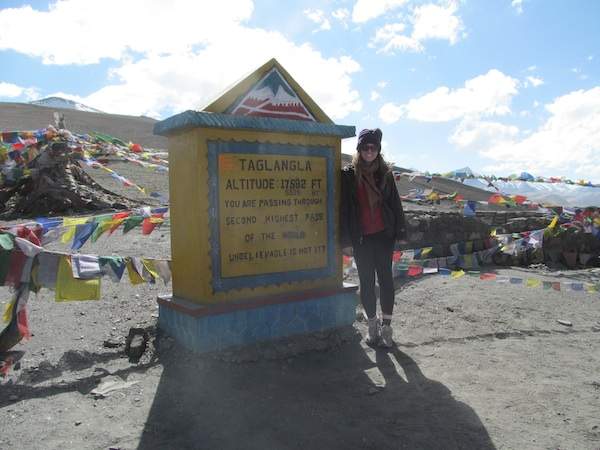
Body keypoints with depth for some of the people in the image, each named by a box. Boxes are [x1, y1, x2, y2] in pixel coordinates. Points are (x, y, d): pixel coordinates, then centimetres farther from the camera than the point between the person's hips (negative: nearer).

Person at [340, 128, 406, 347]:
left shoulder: (385, 174, 6)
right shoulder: (348, 175, 0)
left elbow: (395, 204, 8)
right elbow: (344, 209, -1)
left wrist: (401, 232, 3)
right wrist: (346, 240, -5)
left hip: (384, 235, 1)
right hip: (361, 238, -1)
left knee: (385, 278, 3)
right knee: (366, 282, 7)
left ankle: (386, 325, 12)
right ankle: (372, 325, 21)